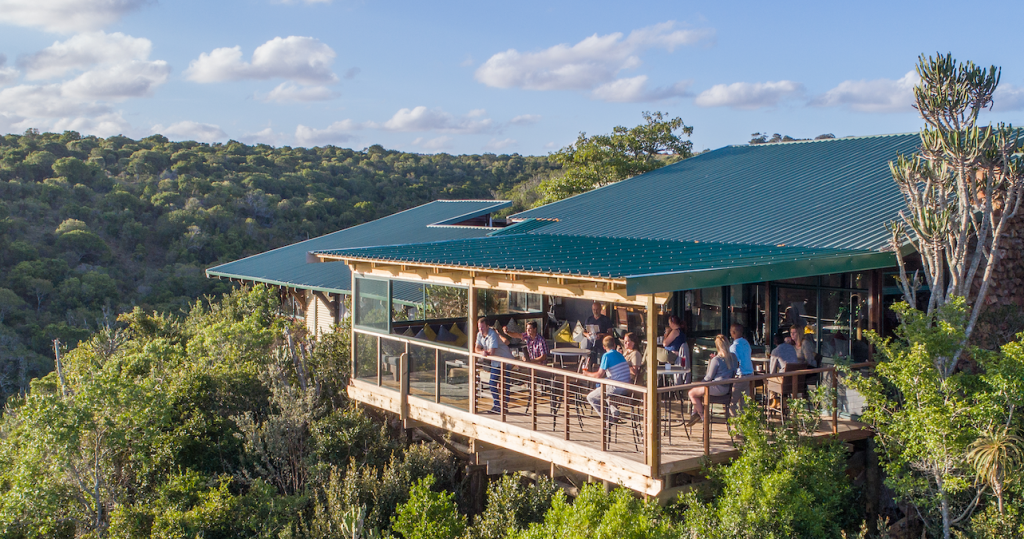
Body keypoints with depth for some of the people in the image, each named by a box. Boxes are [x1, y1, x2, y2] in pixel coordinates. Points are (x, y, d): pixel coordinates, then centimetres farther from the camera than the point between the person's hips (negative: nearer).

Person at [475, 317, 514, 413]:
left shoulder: (492, 335, -26)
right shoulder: (479, 334, -1)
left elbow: (491, 352, -31)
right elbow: (477, 349, -1)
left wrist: (484, 352, -12)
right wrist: (482, 352, -23)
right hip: (495, 362, 8)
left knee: (504, 384, -5)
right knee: (493, 383, 6)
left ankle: (505, 406, 4)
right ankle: (496, 405, 16)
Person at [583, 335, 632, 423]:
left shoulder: (606, 356, -11)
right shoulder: (620, 355, 14)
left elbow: (599, 375, -12)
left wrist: (587, 373, 5)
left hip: (615, 388, -8)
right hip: (625, 389, 8)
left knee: (590, 397, 5)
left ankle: (609, 418, 2)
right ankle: (615, 413, 21)